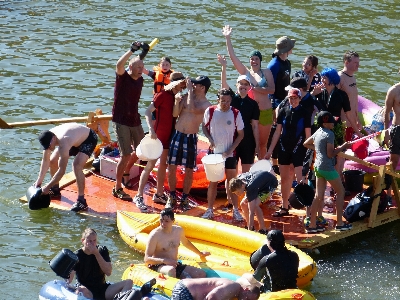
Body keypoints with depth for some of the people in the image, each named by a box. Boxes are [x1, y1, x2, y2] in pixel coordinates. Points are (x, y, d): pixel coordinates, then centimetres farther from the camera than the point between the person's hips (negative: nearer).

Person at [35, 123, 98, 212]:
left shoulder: (63, 143, -42)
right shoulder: (48, 138, -20)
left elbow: (62, 171, -38)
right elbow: (45, 161, -6)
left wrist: (47, 187, -32)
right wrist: (39, 181, -9)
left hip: (89, 139, -8)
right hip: (75, 138, 8)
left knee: (77, 166, -28)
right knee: (52, 160, 7)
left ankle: (81, 201, -22)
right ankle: (55, 190, 28)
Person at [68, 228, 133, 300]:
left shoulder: (102, 250, 5)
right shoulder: (77, 255, -6)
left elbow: (108, 272, -8)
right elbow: (69, 279, -17)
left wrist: (97, 254, -14)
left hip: (102, 289, 4)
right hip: (88, 291, -4)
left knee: (129, 282, -16)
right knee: (81, 291, -40)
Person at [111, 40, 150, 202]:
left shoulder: (140, 80, 7)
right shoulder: (122, 77, -12)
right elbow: (119, 65, -33)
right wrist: (132, 50, -36)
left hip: (135, 121, 7)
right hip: (121, 121, -7)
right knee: (126, 154, -11)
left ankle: (126, 173, 43)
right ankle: (117, 188, -2)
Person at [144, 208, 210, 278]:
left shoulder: (179, 230, 3)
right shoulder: (155, 235, -16)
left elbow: (186, 243, 27)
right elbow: (147, 259, -17)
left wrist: (200, 253, 40)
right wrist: (164, 261, -32)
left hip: (175, 265, 6)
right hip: (159, 266, -6)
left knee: (201, 274, -11)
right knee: (171, 270, -42)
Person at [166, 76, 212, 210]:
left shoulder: (206, 105, -6)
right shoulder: (186, 97, 5)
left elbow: (192, 109, -25)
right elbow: (175, 114, 2)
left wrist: (190, 90, -18)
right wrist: (177, 102, -16)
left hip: (191, 138, -3)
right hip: (177, 135, 3)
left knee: (189, 170, 4)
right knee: (171, 167, 5)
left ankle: (185, 198, 18)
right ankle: (172, 197, 20)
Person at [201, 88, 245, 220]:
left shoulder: (236, 114, -7)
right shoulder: (210, 111, -5)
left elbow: (240, 134, 0)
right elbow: (204, 127, 10)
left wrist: (230, 149, -9)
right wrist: (210, 139, -8)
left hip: (229, 154, 0)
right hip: (214, 153, 1)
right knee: (213, 182, 5)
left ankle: (235, 210, 13)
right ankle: (210, 210, 14)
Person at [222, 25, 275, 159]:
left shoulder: (266, 72, 4)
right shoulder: (245, 72, 5)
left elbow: (272, 89, -7)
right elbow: (233, 56, -2)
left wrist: (256, 89, -17)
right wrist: (227, 38, -8)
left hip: (265, 112, 0)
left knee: (263, 144, 11)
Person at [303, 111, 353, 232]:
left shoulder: (317, 132, 9)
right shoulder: (329, 134, -16)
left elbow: (306, 144, 22)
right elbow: (330, 154, -18)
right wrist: (342, 147, -7)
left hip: (318, 166, 8)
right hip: (327, 167, -8)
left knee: (319, 196, 11)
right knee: (340, 191, 7)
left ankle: (312, 225, 10)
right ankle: (339, 223, 9)